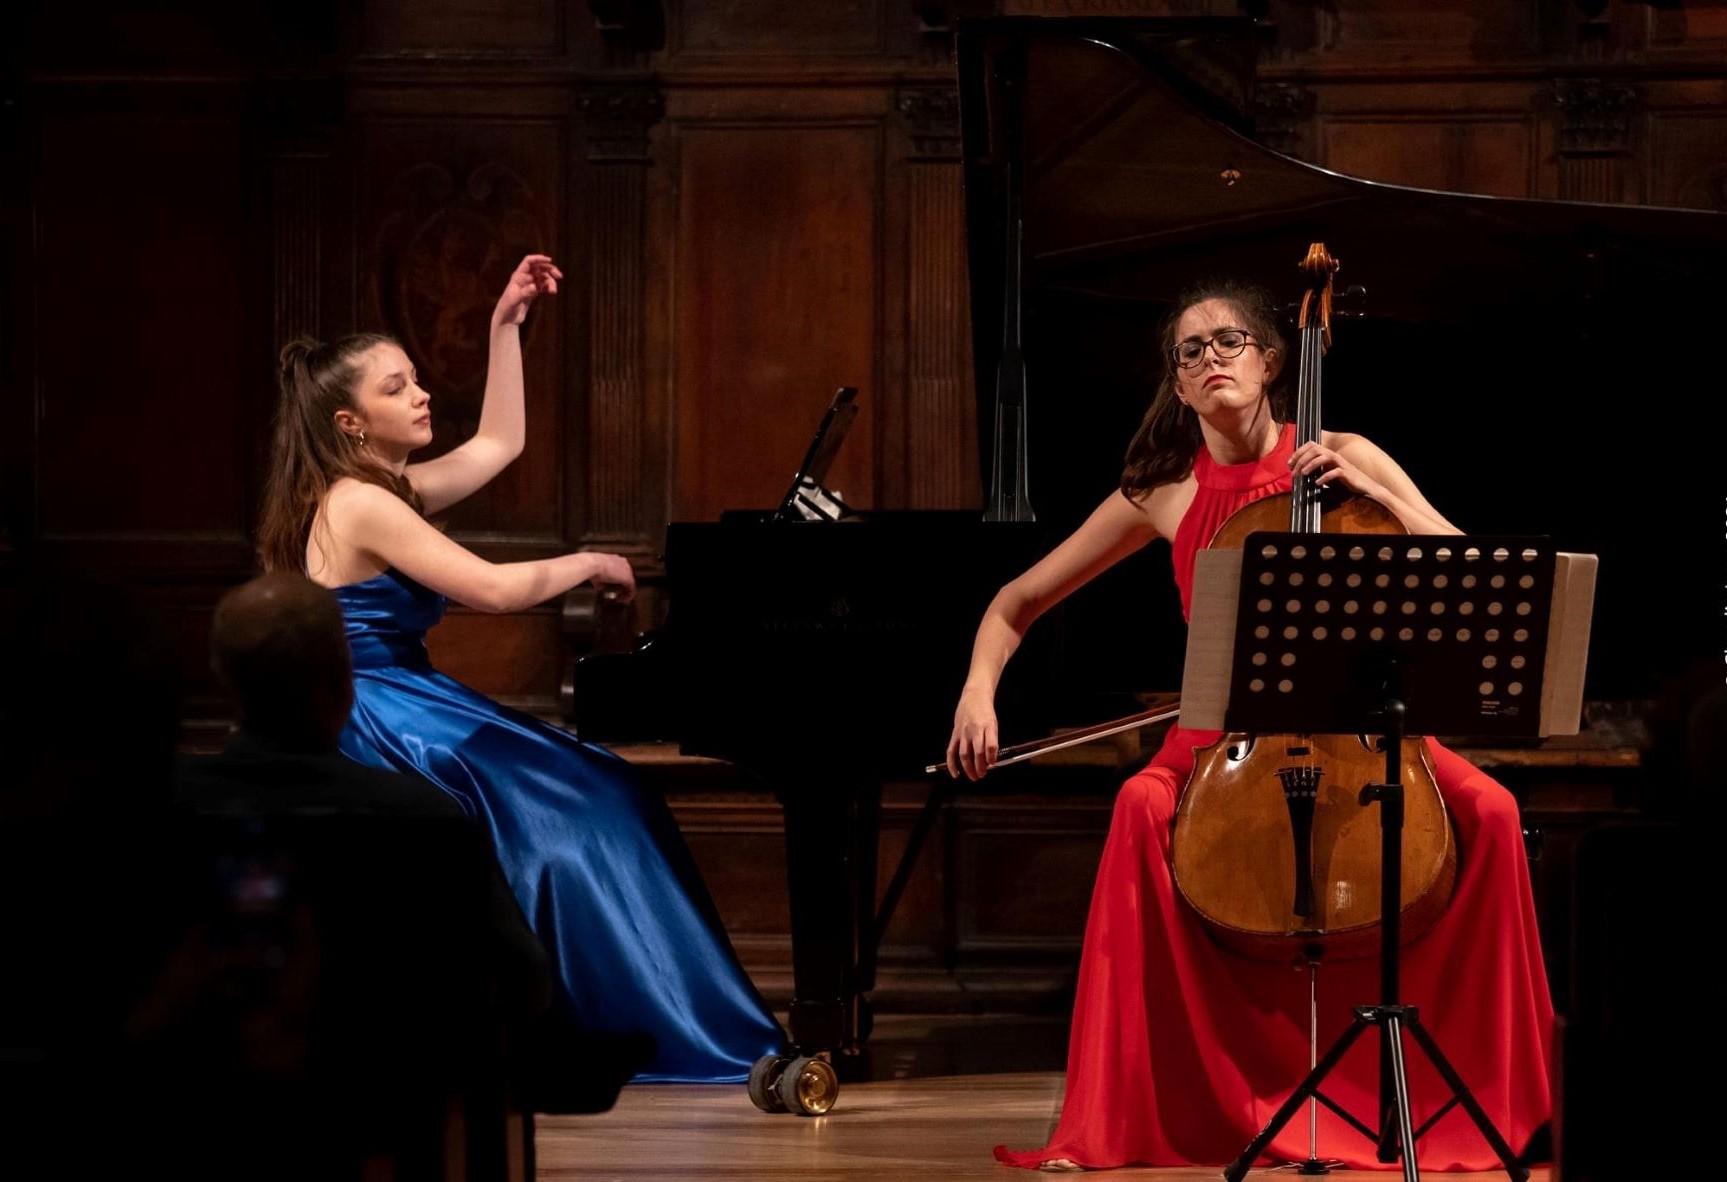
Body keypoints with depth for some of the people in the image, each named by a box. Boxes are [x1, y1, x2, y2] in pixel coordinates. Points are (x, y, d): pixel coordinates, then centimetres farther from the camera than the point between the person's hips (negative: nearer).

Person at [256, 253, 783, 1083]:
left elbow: (498, 444, 26)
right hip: (382, 732, -10)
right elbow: (495, 589, -20)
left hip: (399, 720, 10)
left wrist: (506, 325, 22)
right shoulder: (359, 506, -16)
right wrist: (588, 565, -3)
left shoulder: (388, 491, 13)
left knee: (594, 804, 4)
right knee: (572, 819, -14)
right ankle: (678, 1035, -8)